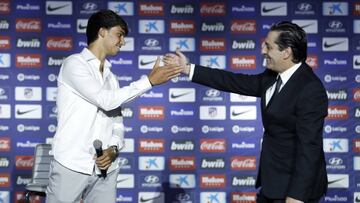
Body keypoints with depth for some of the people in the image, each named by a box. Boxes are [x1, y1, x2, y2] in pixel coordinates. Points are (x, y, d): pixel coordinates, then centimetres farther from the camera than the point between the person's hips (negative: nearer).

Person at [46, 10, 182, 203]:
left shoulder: (110, 76, 19)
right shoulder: (74, 63, -3)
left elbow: (117, 122, 14)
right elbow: (106, 100, -14)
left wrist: (113, 149, -7)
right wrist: (149, 80, -10)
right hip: (71, 166, -6)